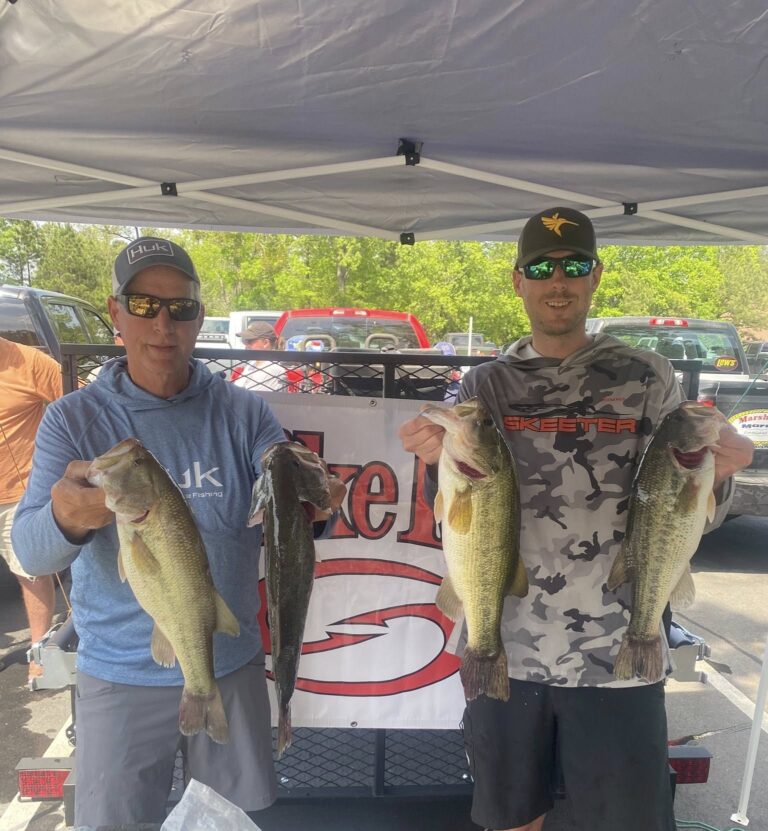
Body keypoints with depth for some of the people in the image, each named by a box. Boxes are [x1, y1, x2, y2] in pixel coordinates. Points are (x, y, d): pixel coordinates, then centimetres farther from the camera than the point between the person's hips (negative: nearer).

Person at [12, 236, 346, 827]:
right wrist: (66, 517, -39)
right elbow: (31, 552, -16)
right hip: (120, 676, -1)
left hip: (233, 666, 1)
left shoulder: (244, 413, -6)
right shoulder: (74, 418, -7)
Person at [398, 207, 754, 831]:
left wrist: (712, 476, -19)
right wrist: (438, 460, -16)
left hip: (617, 659, -1)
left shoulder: (647, 377, -2)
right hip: (503, 652, 2)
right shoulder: (486, 385, 2)